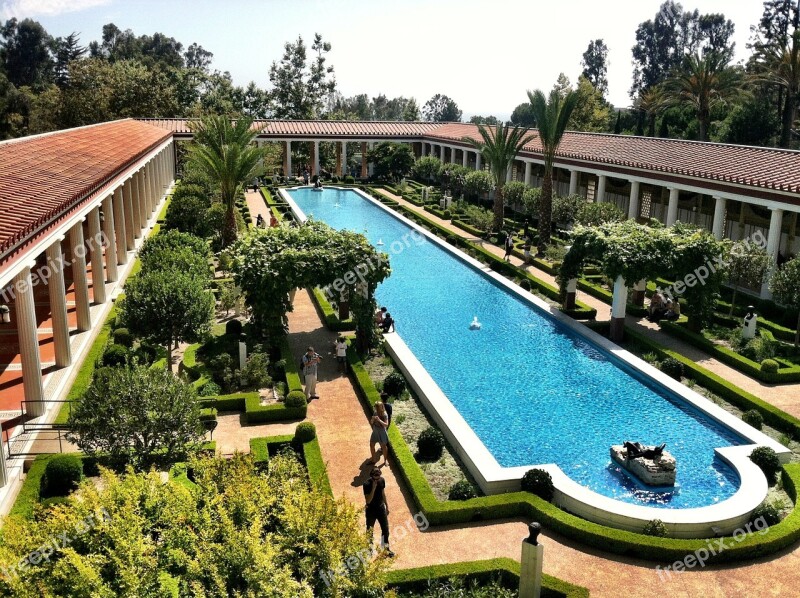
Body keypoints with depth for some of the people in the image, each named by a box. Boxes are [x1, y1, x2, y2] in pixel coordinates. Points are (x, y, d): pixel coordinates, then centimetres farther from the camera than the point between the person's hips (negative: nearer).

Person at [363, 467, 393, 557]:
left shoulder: (382, 480, -8)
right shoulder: (367, 484, -24)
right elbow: (368, 500, -28)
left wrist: (387, 506, 13)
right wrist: (373, 488, -37)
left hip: (381, 508, 5)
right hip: (371, 510, -5)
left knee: (385, 528, 10)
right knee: (370, 531, 11)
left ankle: (386, 548, 26)